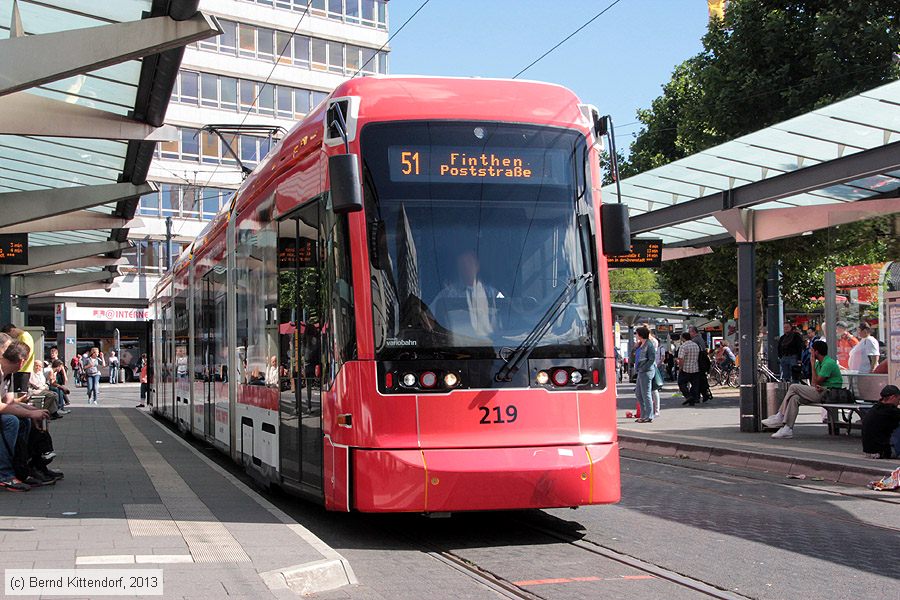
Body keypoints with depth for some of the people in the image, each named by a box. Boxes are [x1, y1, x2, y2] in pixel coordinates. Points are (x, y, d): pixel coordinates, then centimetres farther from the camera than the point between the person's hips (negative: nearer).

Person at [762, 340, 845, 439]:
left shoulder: (829, 363, -14)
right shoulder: (819, 363, 18)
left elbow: (817, 381, -13)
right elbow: (814, 382, 14)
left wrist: (812, 365, -7)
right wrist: (815, 385, -11)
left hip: (828, 393, -10)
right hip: (821, 391, 10)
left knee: (793, 387, -15)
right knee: (794, 398, -9)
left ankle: (780, 417, -11)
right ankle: (787, 428, -16)